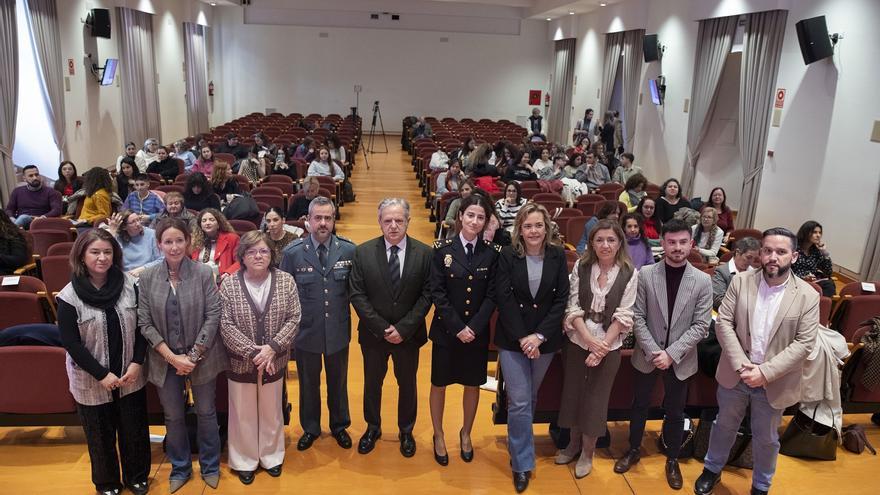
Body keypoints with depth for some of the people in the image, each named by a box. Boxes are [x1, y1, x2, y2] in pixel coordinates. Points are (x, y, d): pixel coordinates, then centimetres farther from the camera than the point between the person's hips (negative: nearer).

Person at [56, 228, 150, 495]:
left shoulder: (128, 284, -6)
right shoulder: (69, 296, -14)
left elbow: (141, 326, -1)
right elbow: (71, 343, -12)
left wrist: (137, 362, -11)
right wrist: (102, 374, -15)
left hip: (130, 376, 2)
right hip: (92, 380, -2)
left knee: (135, 430, 15)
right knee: (100, 435, 15)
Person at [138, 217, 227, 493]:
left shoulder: (204, 273, -10)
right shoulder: (147, 278, -5)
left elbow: (213, 316, -10)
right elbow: (144, 323, -6)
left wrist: (193, 355, -14)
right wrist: (172, 357, -13)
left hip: (202, 356, -1)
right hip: (165, 359, 2)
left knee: (206, 413, 13)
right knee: (173, 417, 15)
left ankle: (210, 466, 33)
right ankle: (180, 468, 36)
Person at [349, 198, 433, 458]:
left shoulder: (424, 253, -10)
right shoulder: (363, 252, -9)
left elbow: (426, 295, -9)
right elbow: (357, 294, -9)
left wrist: (403, 328, -16)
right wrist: (382, 328, -15)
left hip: (409, 334, 0)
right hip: (373, 333, 1)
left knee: (407, 383, 16)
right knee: (372, 382, 18)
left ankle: (406, 430, 38)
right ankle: (373, 427, 40)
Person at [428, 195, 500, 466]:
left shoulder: (492, 252, -4)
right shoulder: (442, 249, -7)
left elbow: (492, 295, -5)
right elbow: (437, 293, -10)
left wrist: (474, 327, -15)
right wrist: (457, 327, -15)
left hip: (478, 332, 1)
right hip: (445, 330, -1)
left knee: (472, 385, 15)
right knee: (439, 384, 11)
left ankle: (466, 433, 37)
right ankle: (438, 435, 32)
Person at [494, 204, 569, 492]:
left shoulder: (557, 255, -2)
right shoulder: (507, 256, -7)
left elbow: (561, 299, -4)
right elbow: (504, 300, -9)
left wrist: (540, 335, -13)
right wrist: (521, 338, -15)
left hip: (545, 339, 2)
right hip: (512, 339, -2)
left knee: (530, 399, 15)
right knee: (519, 402, -2)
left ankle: (517, 447, 36)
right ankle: (522, 464, 12)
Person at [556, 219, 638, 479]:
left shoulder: (629, 274, -7)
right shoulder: (580, 266, -3)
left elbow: (623, 316, -8)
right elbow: (573, 307, -5)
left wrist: (602, 347, -15)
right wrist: (590, 340, -16)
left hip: (608, 346, -2)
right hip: (577, 341, 2)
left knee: (596, 398, 8)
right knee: (573, 392, 12)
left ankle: (588, 452, 27)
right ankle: (574, 443, 34)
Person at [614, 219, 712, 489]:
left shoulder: (702, 281, -8)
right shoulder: (645, 275, -8)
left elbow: (700, 326, -9)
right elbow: (638, 318, -7)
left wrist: (671, 353, -16)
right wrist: (653, 352, -16)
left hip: (681, 360, 0)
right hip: (647, 356, 0)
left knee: (675, 412, 14)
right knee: (640, 405, 16)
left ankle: (672, 459, 35)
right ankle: (633, 450, 37)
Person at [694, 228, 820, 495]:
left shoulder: (808, 296, -11)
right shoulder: (740, 282, -7)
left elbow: (804, 343, -13)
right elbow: (723, 323, -8)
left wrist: (765, 372, -20)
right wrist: (740, 364, -18)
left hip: (774, 382, -1)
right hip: (735, 374, 1)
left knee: (766, 438, 18)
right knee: (725, 425, 21)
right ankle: (712, 469, 44)